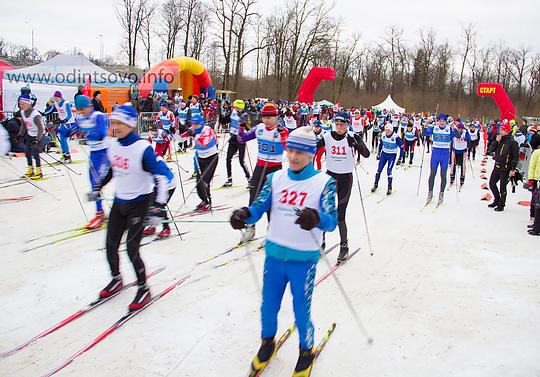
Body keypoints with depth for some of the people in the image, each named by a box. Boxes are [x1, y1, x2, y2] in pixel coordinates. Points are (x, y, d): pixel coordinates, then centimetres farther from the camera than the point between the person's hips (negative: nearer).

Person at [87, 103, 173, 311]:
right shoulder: (112, 145, -1)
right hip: (119, 202, 7)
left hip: (139, 203, -6)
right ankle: (116, 279, 37)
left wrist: (158, 207, -30)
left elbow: (163, 176, -25)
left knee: (132, 249, -7)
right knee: (111, 246, 11)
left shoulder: (142, 148, -22)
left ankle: (144, 289, 13)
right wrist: (98, 188, 20)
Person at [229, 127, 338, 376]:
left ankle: (306, 351, 38)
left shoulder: (324, 182, -8)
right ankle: (267, 342, 46)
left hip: (303, 260, -3)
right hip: (274, 254, 3)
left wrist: (315, 219, -41)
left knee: (301, 312, 10)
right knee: (268, 306, 18)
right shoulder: (276, 178, 2)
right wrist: (244, 214, -26)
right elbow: (259, 207, -3)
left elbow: (331, 221, -18)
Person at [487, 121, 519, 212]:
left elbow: (516, 156, -11)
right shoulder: (499, 139, 6)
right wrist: (496, 141, -13)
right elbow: (491, 150, 1)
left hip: (505, 168, -7)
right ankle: (497, 200, 33)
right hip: (497, 166, 7)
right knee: (492, 183, 14)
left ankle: (501, 205, 15)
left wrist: (513, 169, -13)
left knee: (502, 187, 1)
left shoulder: (512, 142, -13)